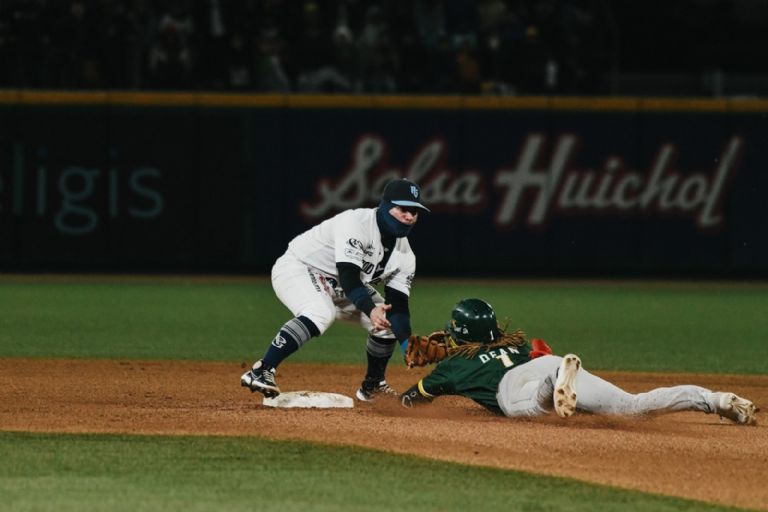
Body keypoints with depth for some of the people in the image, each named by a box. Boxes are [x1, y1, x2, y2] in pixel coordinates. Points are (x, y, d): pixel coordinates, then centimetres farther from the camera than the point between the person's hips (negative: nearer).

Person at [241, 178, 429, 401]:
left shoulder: (404, 255, -5)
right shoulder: (356, 224, -29)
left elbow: (397, 305, -7)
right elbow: (348, 277, -38)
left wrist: (409, 348, -24)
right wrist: (370, 309, -53)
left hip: (336, 287, 9)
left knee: (387, 321, 4)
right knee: (321, 314, -37)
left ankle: (373, 385, 26)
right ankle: (260, 372, -39)